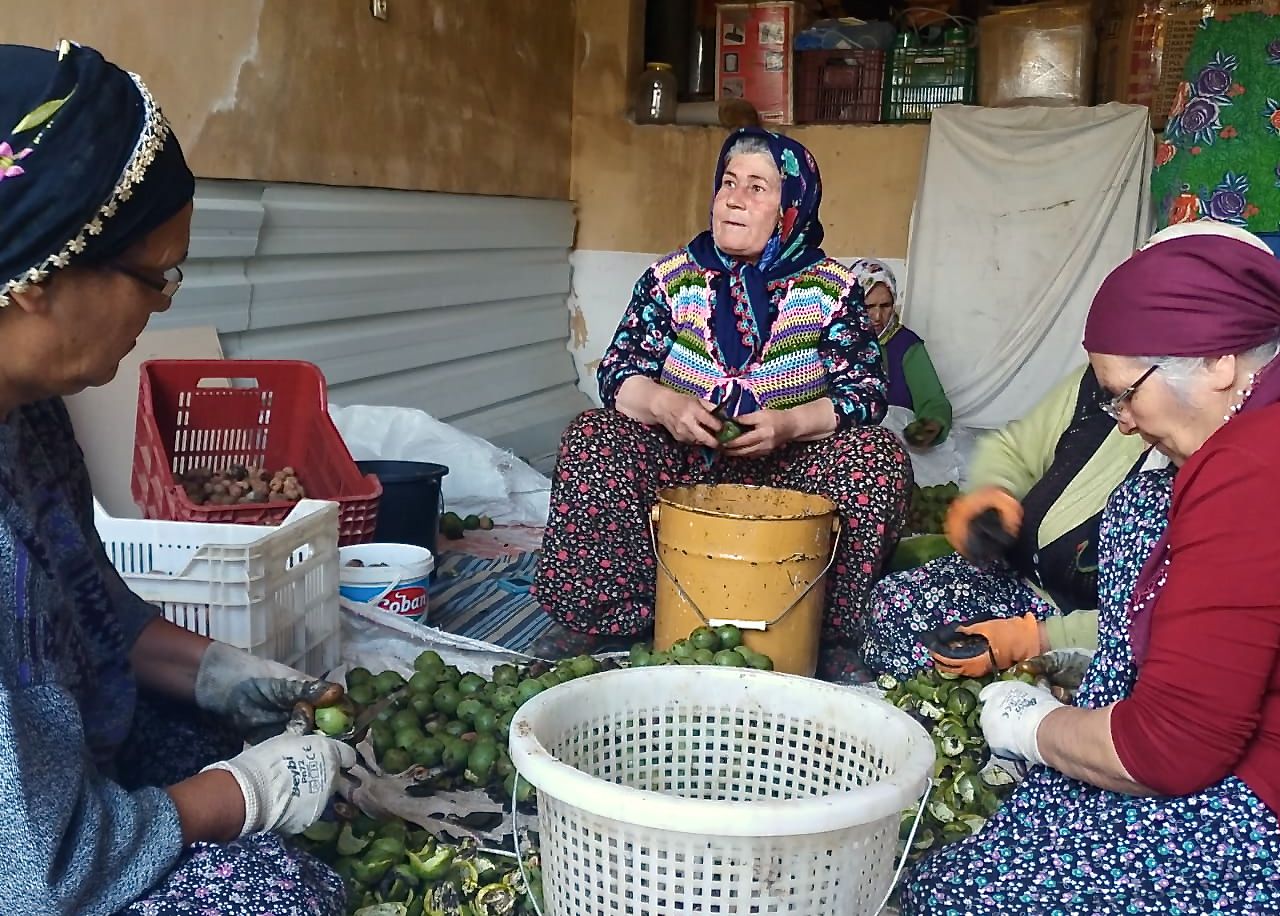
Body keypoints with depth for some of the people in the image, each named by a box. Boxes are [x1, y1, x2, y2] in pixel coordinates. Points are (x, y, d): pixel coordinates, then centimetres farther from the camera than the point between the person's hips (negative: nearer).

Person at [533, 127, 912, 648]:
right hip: (680, 468, 1)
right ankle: (646, 609, -14)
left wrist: (789, 424, -25)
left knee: (879, 456, -26)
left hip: (787, 473, 0)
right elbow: (618, 372, -1)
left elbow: (864, 393, -5)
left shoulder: (833, 289, 1)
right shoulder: (670, 278, 3)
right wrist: (664, 405, -25)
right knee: (591, 439, -24)